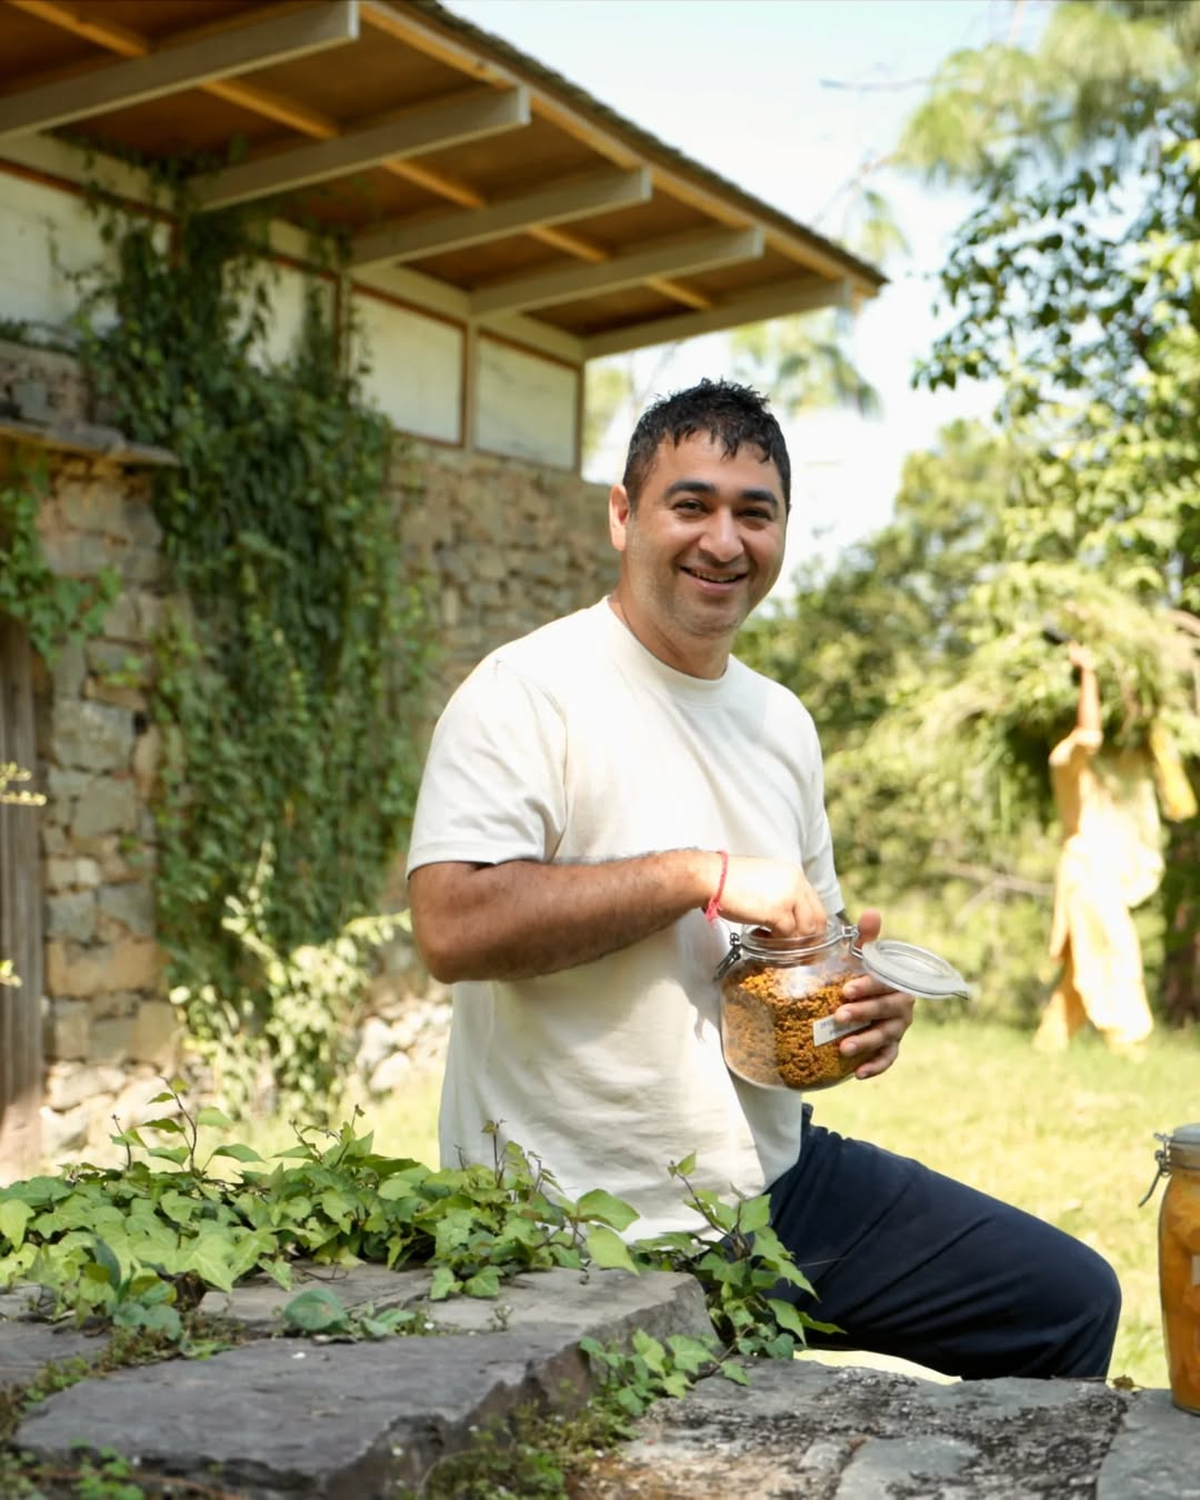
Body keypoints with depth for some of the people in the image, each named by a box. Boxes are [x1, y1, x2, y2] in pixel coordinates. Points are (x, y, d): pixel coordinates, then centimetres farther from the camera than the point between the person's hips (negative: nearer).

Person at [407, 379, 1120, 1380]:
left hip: (781, 1173, 7)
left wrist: (873, 996, -3)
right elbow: (452, 928, -26)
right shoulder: (528, 692, -13)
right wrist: (703, 874, -24)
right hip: (593, 1230, -7)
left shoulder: (783, 722, 11)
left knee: (1070, 1303, 7)